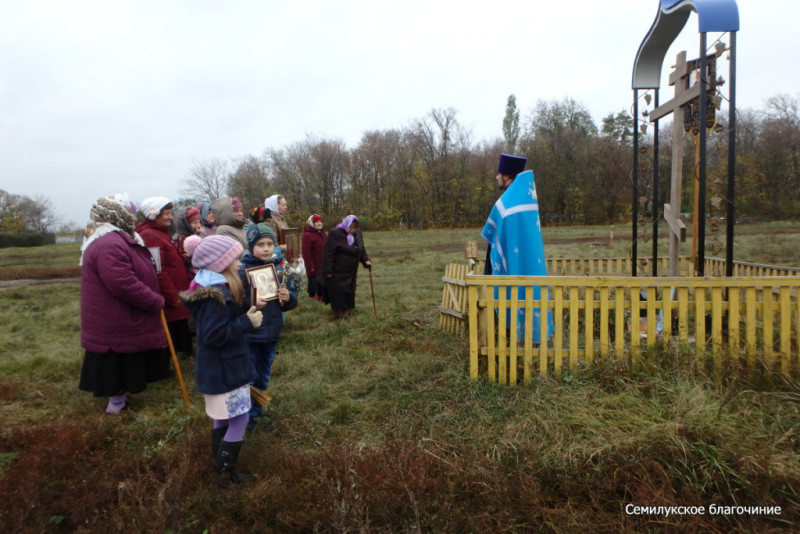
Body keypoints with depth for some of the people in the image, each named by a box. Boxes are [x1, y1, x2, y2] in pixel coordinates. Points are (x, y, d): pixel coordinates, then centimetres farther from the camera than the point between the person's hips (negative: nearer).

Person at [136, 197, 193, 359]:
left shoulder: (161, 233, 17)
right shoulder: (150, 236, -17)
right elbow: (158, 273, -22)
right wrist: (173, 297, -18)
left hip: (175, 297, 10)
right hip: (167, 303, -10)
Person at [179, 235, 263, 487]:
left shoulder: (213, 289, 7)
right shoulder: (217, 295, -26)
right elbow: (214, 335, -29)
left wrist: (247, 314, 1)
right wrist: (247, 322, -24)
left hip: (218, 368, 11)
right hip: (225, 370, -11)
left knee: (223, 417, 22)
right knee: (239, 419, 0)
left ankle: (220, 465, 36)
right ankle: (225, 472, 12)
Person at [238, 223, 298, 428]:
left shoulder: (279, 269, 2)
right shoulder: (242, 270, -13)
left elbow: (293, 298, 7)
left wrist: (288, 297, -15)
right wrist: (251, 303, -33)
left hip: (271, 334, 5)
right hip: (248, 335, -5)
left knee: (263, 377, 21)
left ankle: (258, 411, 40)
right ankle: (247, 417, 25)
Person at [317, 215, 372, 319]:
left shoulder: (357, 234, 4)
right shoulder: (335, 234, -17)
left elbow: (361, 249, 15)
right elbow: (328, 253, -18)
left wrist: (366, 260, -3)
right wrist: (328, 270, -19)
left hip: (350, 272, 6)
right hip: (336, 272, -6)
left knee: (349, 291, 12)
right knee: (337, 293, 3)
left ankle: (346, 313, 24)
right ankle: (337, 313, 17)